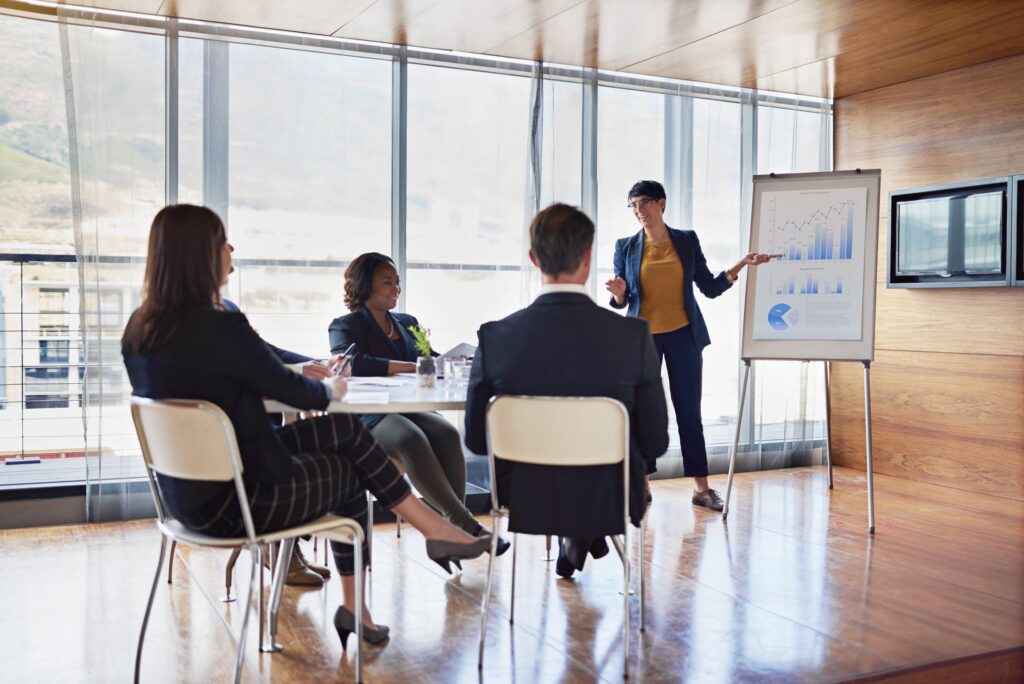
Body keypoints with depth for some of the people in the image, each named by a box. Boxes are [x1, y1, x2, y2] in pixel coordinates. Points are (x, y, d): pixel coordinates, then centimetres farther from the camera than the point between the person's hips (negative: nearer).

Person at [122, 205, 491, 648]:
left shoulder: (138, 329, 2)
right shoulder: (219, 327, -24)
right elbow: (291, 391, -12)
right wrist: (330, 389, 11)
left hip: (186, 493, 8)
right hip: (234, 501, -8)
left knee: (345, 429, 15)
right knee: (351, 471, 15)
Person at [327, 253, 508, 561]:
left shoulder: (407, 323, 24)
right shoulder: (345, 326, 6)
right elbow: (350, 363, -15)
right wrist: (410, 367, -20)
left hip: (409, 409, 5)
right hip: (368, 416, -5)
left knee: (447, 432, -29)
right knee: (411, 438, -37)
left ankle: (452, 525, -34)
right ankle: (466, 525, -40)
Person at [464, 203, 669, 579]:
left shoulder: (495, 336, -16)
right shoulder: (633, 335, -19)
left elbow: (476, 439, -6)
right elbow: (655, 440, -11)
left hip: (525, 500, 2)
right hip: (608, 501, -1)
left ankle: (572, 540, 45)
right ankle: (581, 539, 44)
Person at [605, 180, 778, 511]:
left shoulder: (687, 241, 4)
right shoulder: (626, 247, 3)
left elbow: (710, 288, 5)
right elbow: (622, 302, 6)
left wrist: (740, 266, -6)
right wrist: (619, 294, -17)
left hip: (683, 335, 0)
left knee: (689, 412, 2)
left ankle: (701, 487, 8)